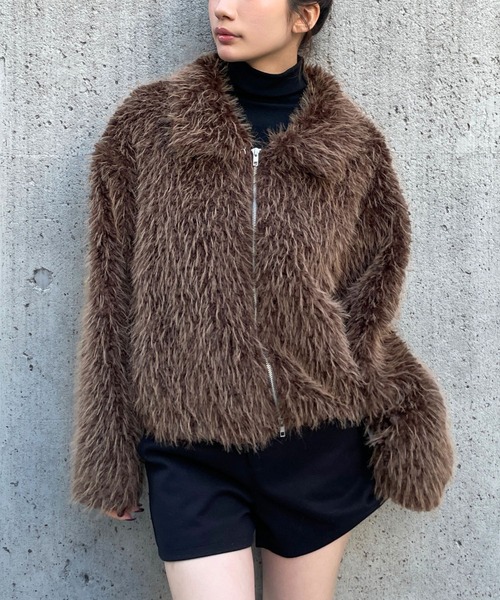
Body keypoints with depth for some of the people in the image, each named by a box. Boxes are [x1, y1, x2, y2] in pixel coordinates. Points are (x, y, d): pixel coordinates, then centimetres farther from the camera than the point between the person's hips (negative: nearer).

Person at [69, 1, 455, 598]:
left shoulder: (354, 144, 1)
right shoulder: (145, 124, -1)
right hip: (193, 451, -1)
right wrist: (109, 455, 1)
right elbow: (111, 297, 0)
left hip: (319, 443, 2)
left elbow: (371, 291, 9)